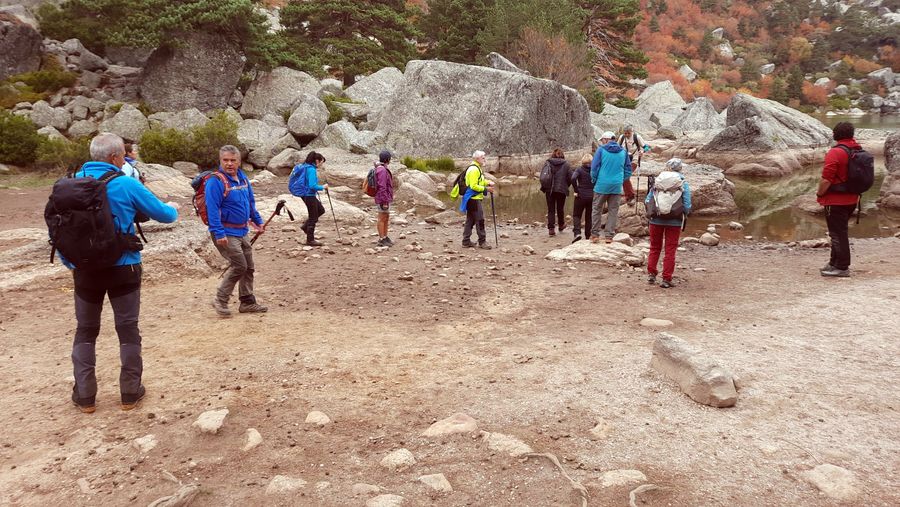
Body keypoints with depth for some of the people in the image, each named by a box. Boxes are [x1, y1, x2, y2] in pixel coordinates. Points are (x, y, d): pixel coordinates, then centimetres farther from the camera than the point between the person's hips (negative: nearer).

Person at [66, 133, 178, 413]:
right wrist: (173, 209, 19)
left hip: (85, 270, 3)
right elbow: (163, 214, -4)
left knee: (86, 330, 15)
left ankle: (84, 395, 17)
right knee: (128, 329, 9)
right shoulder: (126, 184, -12)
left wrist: (70, 263, 14)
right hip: (122, 269, -3)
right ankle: (131, 392, 16)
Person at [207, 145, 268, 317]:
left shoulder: (243, 178, 9)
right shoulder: (215, 181, -16)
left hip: (242, 231, 8)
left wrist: (258, 221, 20)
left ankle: (248, 302, 24)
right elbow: (212, 209, -22)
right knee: (239, 266, -10)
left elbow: (251, 202, 21)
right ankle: (220, 300, 6)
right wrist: (219, 233, -27)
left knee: (249, 267, 12)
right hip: (226, 233, -8)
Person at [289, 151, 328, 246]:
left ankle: (306, 226, 23)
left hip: (305, 194, 10)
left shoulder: (305, 167, 9)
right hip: (309, 195, -10)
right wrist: (323, 187, -13)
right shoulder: (311, 170, -20)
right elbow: (312, 186, -27)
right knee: (313, 217, 2)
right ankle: (310, 240, 11)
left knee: (321, 210, 22)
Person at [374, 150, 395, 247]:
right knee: (382, 219, -3)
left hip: (385, 198, 10)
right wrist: (385, 202, -23)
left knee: (387, 218, 14)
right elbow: (382, 187, -23)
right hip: (383, 199, -10)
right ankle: (381, 240, 2)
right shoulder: (382, 170, -20)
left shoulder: (383, 169, 14)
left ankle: (385, 238, 20)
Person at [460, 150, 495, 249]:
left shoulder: (477, 168, 17)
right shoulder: (474, 169, -17)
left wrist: (488, 182, 8)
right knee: (480, 219, -6)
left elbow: (480, 181, 26)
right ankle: (482, 241, 0)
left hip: (476, 198, 11)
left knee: (470, 220, 13)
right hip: (474, 199, -11)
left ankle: (466, 241, 17)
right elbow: (474, 186, -22)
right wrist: (486, 189, -17)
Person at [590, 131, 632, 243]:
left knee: (597, 209, 9)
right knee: (613, 211, 9)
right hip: (617, 186, 3)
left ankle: (595, 234, 10)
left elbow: (594, 167, -7)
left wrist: (594, 180, 8)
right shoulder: (623, 152, 8)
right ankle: (609, 236, 10)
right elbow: (628, 170, 11)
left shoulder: (601, 150, -4)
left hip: (602, 185, -3)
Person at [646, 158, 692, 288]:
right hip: (674, 222, -1)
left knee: (655, 247, 19)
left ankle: (651, 273, 19)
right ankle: (666, 279, 8)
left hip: (656, 219, 1)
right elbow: (687, 206, -11)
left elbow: (648, 200, -4)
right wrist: (685, 213, 10)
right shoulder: (683, 184, -6)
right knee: (670, 250, 8)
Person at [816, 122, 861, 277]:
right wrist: (855, 191, 22)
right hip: (852, 199, 8)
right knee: (840, 231, 19)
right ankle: (835, 263, 28)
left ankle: (842, 267, 5)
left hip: (835, 201, -8)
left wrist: (819, 194, -8)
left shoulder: (835, 153, -20)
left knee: (838, 234, -1)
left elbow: (826, 180, -24)